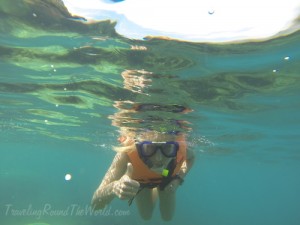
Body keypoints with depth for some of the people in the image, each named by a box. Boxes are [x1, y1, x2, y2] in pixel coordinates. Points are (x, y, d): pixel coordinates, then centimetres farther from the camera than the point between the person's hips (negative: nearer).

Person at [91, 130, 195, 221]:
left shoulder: (180, 150, -42)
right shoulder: (128, 154, -48)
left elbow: (191, 157, -12)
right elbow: (96, 203, -46)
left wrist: (179, 178, -27)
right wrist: (114, 187, -68)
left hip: (166, 180, 1)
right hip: (139, 180, 0)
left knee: (167, 216, 19)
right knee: (146, 216, 22)